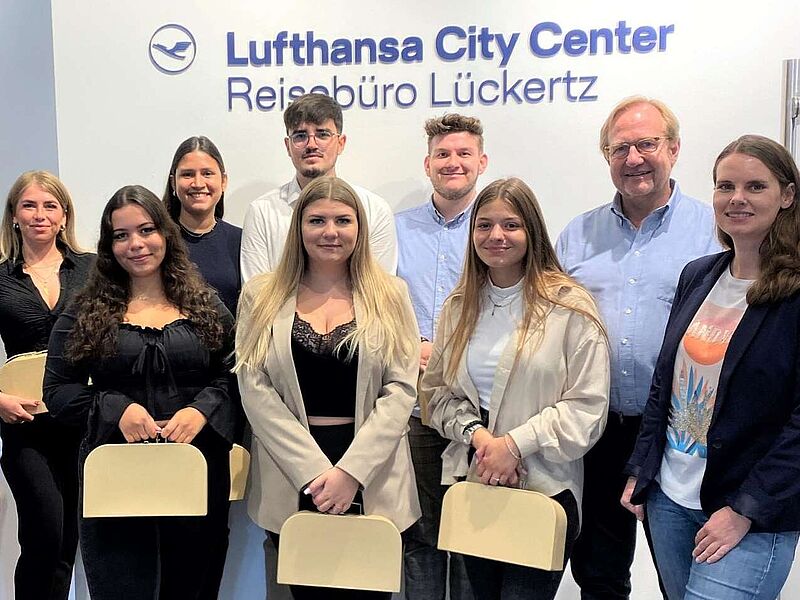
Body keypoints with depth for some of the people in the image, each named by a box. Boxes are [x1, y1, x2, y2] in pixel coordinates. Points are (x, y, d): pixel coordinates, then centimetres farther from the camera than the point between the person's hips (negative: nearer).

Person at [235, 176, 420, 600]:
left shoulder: (389, 296, 5)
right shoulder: (262, 297, 5)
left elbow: (401, 389, -1)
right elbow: (255, 389, -2)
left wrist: (351, 471, -11)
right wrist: (314, 470, -11)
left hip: (372, 482, 0)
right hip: (290, 481, 0)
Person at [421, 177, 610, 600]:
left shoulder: (570, 307, -9)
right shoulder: (459, 306, 8)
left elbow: (587, 407, -11)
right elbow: (436, 389, 9)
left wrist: (515, 444, -17)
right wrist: (475, 433, -8)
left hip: (542, 486, -4)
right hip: (470, 482, 5)